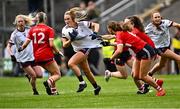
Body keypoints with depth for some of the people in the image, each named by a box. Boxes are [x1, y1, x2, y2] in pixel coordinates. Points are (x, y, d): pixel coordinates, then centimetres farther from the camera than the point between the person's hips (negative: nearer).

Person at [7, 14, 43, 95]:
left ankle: (29, 76, 29)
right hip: (23, 59, -4)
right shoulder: (15, 34, -11)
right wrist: (11, 54, -25)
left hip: (32, 57, 4)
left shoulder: (29, 30, 1)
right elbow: (9, 46, -9)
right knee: (34, 76, -10)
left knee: (39, 75, -2)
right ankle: (34, 91, 14)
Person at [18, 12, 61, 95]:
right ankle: (49, 82, -30)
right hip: (47, 56, -5)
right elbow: (51, 44, -12)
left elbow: (26, 43, 4)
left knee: (53, 72, 23)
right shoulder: (49, 29, -2)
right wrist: (57, 52, 3)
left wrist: (21, 48, 24)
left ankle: (53, 90, 10)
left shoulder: (32, 30, 8)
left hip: (37, 57, 5)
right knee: (57, 75, 1)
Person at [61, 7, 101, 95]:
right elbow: (64, 45, -7)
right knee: (86, 71, 17)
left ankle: (82, 83, -14)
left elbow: (96, 25, -1)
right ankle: (96, 87, 37)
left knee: (71, 63, -23)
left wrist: (95, 33, -20)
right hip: (79, 50, 7)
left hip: (87, 47, -7)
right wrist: (71, 40, -25)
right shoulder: (65, 30, -4)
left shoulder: (82, 24, -14)